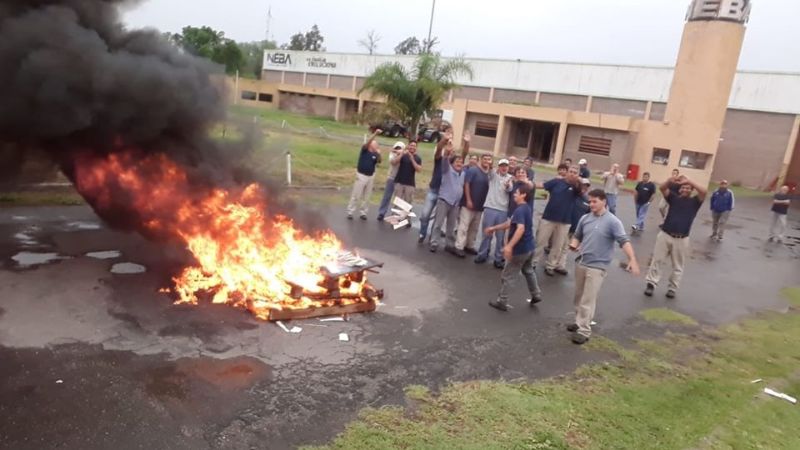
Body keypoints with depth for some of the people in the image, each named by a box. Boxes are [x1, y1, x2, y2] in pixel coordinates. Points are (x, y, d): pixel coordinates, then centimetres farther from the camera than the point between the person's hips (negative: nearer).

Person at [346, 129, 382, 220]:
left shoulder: (375, 154, 4)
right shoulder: (364, 150, -9)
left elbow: (379, 162, -7)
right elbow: (367, 142, -25)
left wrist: (379, 154, -21)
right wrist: (375, 134, -36)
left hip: (371, 176, 5)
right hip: (361, 175, -5)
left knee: (366, 196, 10)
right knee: (356, 195, -3)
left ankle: (363, 213, 19)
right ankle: (350, 212, 4)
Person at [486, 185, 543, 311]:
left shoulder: (519, 210, -21)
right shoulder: (527, 208, 10)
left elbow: (521, 228, -35)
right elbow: (510, 223, 19)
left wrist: (509, 246, -40)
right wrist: (494, 228, 21)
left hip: (520, 249, -10)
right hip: (529, 247, 10)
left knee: (507, 276, 2)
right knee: (528, 270, 30)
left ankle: (502, 302, 11)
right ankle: (536, 295, 39)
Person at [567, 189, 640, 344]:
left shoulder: (612, 221, -11)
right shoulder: (585, 218, 5)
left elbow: (624, 241, -19)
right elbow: (577, 236, 17)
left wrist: (632, 260, -32)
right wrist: (574, 244, -6)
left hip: (597, 266, -6)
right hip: (580, 263, 6)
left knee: (588, 300, -4)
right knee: (579, 297, 17)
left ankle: (584, 330, 3)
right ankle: (579, 322, 34)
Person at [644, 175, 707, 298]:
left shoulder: (694, 201, 6)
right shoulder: (674, 198, 10)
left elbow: (703, 191, -13)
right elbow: (662, 188, -3)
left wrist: (689, 181, -17)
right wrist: (671, 180, -22)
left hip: (681, 239, -1)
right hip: (665, 235, 1)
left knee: (677, 266, 8)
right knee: (657, 260, 2)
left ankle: (672, 288, 17)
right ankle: (651, 284, 9)